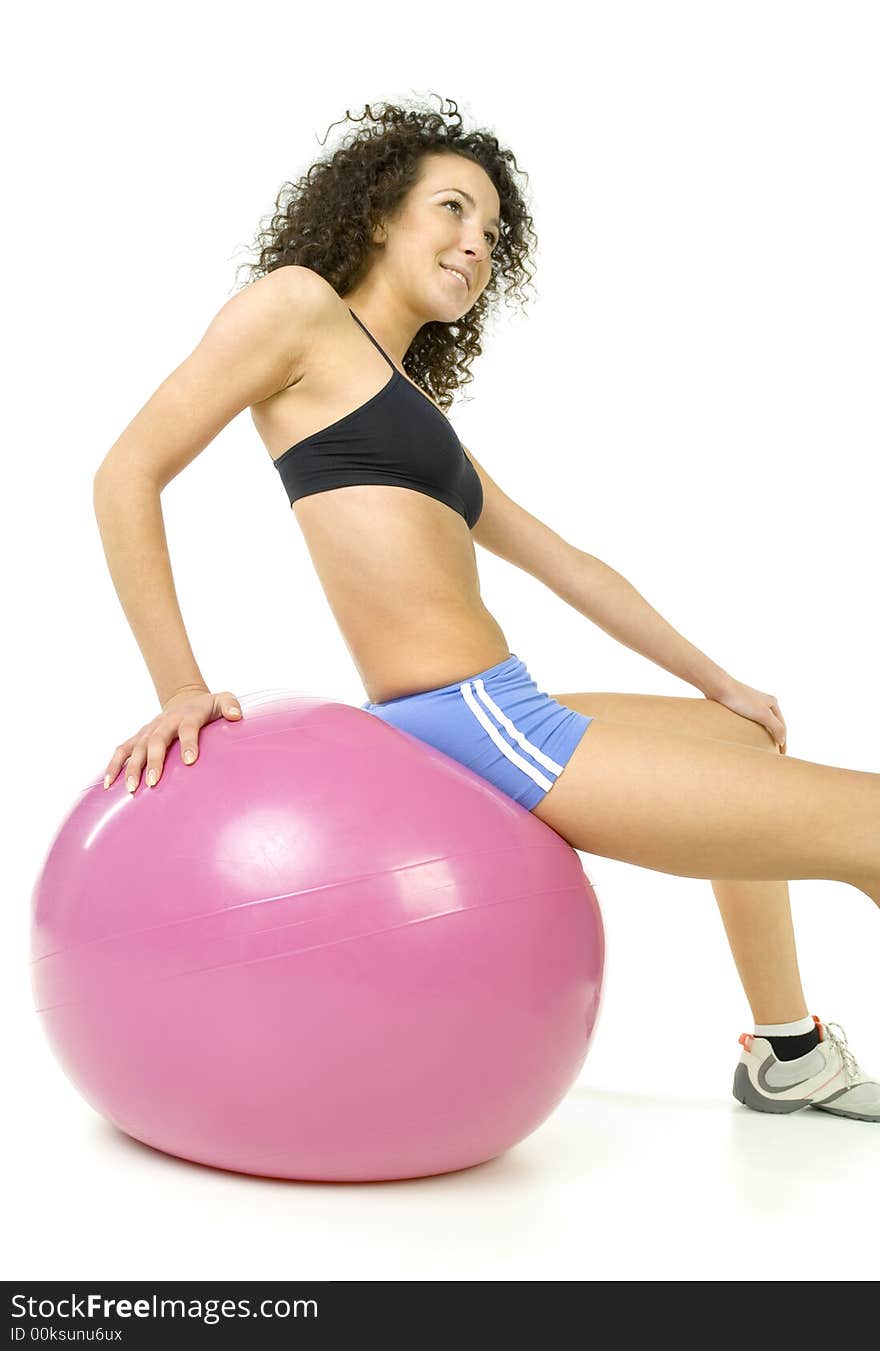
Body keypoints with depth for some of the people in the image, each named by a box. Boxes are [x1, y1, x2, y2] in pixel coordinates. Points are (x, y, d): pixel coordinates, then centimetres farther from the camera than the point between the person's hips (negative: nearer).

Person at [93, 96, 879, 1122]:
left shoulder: (415, 408, 23)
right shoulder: (299, 303, 0)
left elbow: (566, 566, 26)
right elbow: (127, 476, -6)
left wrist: (716, 682, 29)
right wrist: (179, 689, -11)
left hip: (505, 720, 10)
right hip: (468, 725, -10)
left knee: (743, 740, 31)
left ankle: (788, 1054, 37)